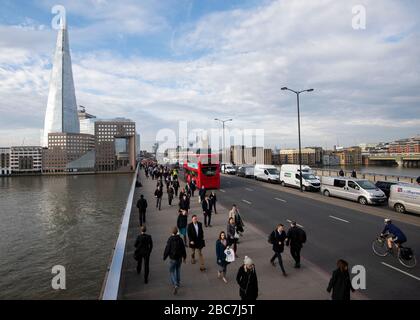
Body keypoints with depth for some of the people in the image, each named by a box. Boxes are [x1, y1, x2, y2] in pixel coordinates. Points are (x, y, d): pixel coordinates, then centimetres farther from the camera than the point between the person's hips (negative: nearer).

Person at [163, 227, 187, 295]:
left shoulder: (170, 239, -18)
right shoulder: (180, 239, -7)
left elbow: (167, 249, -13)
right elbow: (183, 249, 1)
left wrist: (164, 257, 3)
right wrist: (184, 257, 14)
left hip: (172, 258, -4)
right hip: (179, 258, 4)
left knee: (172, 272, 6)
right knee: (178, 271, 22)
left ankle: (175, 285, -10)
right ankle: (177, 283, 35)